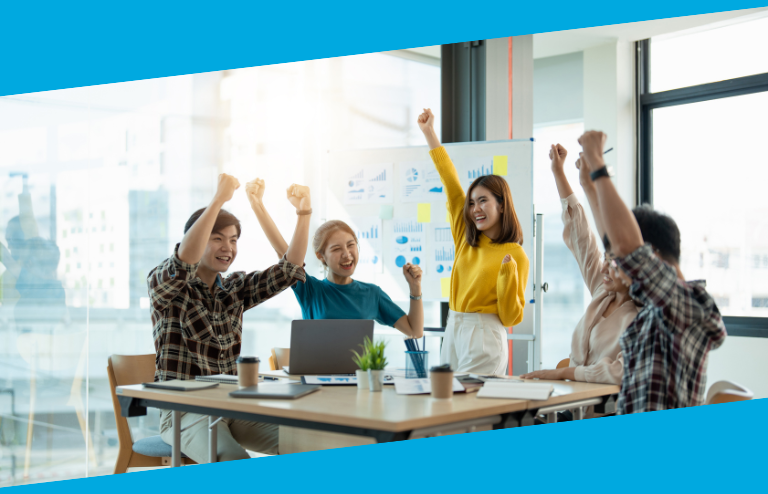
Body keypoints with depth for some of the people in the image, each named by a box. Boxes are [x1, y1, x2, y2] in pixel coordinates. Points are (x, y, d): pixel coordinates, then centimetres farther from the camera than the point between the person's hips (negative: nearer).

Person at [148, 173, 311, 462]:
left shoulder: (234, 289, 13)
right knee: (234, 463, -33)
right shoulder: (163, 283, -4)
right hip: (185, 411, -6)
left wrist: (304, 214, -11)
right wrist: (218, 201, -35)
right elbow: (184, 262, -27)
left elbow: (288, 270, 2)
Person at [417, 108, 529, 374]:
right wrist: (429, 133, 14)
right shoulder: (466, 239, 10)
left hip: (485, 336, -6)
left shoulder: (515, 255, -5)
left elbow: (511, 317, -5)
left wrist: (508, 273, -19)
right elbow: (451, 183, 12)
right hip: (453, 332, 6)